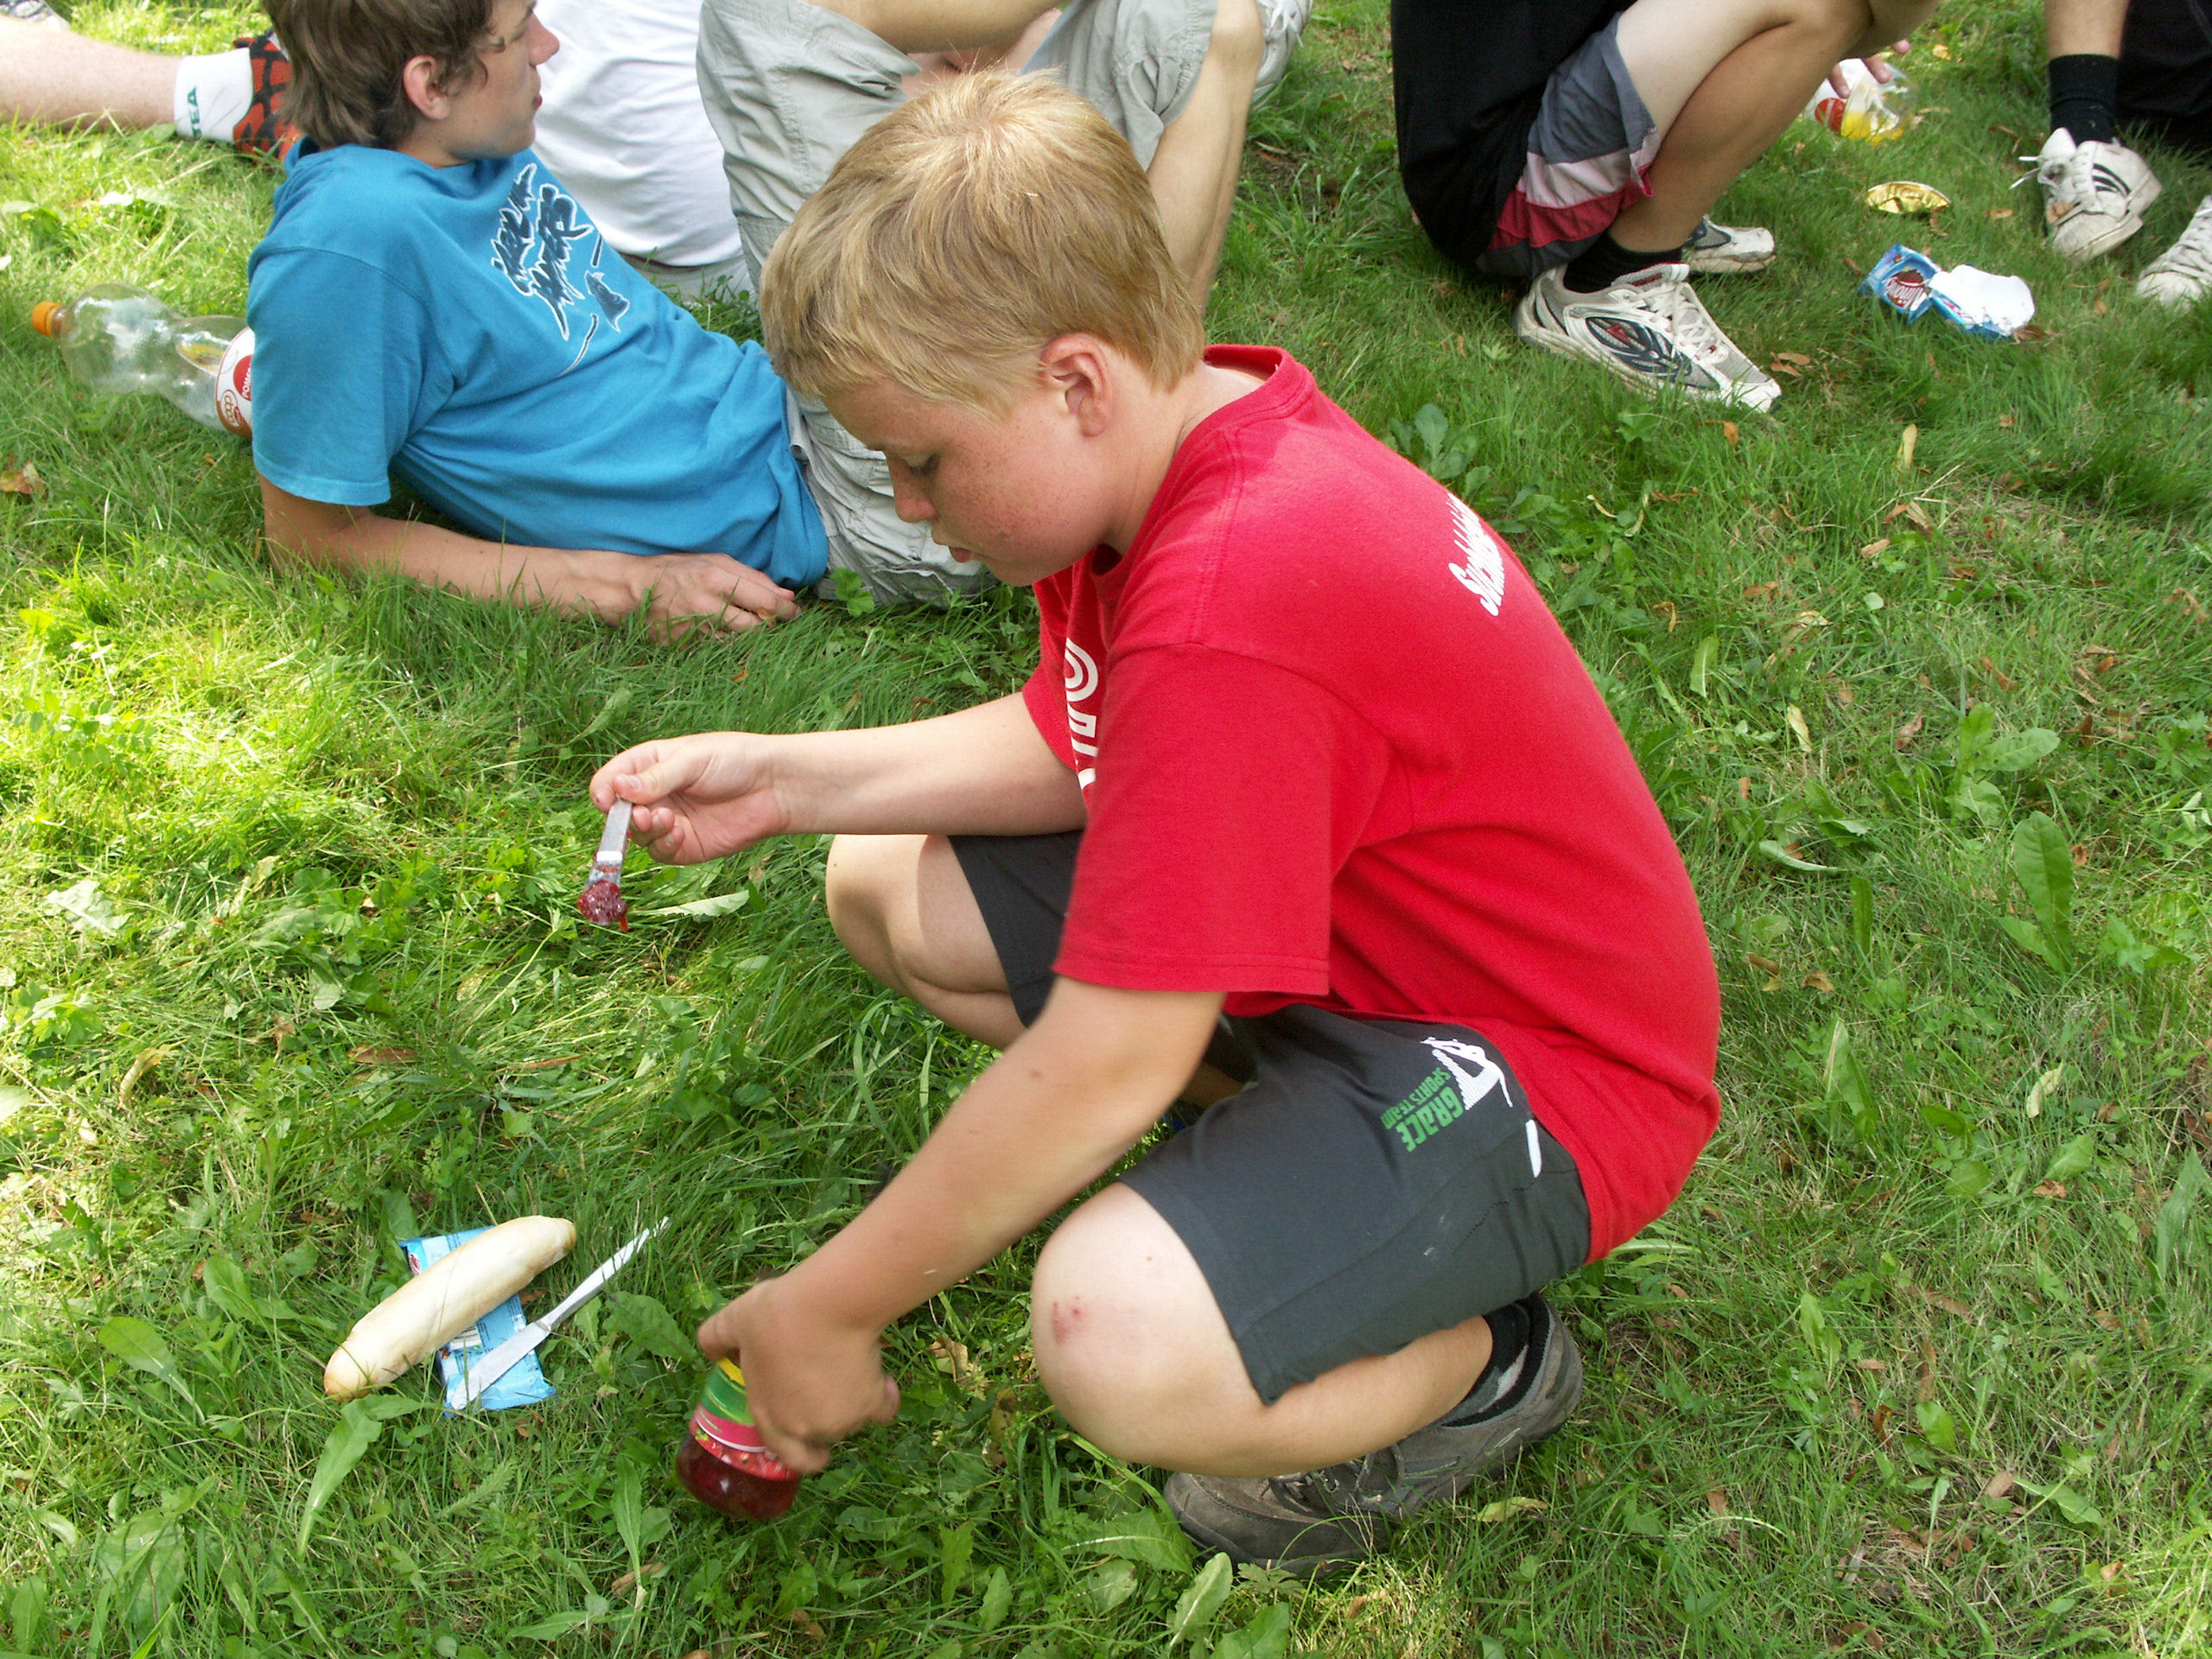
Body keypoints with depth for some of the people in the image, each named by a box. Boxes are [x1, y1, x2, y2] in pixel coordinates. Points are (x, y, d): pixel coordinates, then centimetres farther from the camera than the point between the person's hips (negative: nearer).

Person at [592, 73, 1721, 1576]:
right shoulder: (1184, 429, -5)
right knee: (884, 888, 7)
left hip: (1543, 1070, -9)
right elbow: (1064, 743, 9)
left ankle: (1480, 1360, -2)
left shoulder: (1232, 609, -35)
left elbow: (1102, 1066, -30)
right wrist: (788, 780, -2)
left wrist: (828, 1311, -18)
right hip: (1355, 930, 10)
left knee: (1119, 1337, -35)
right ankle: (1284, 1124, 9)